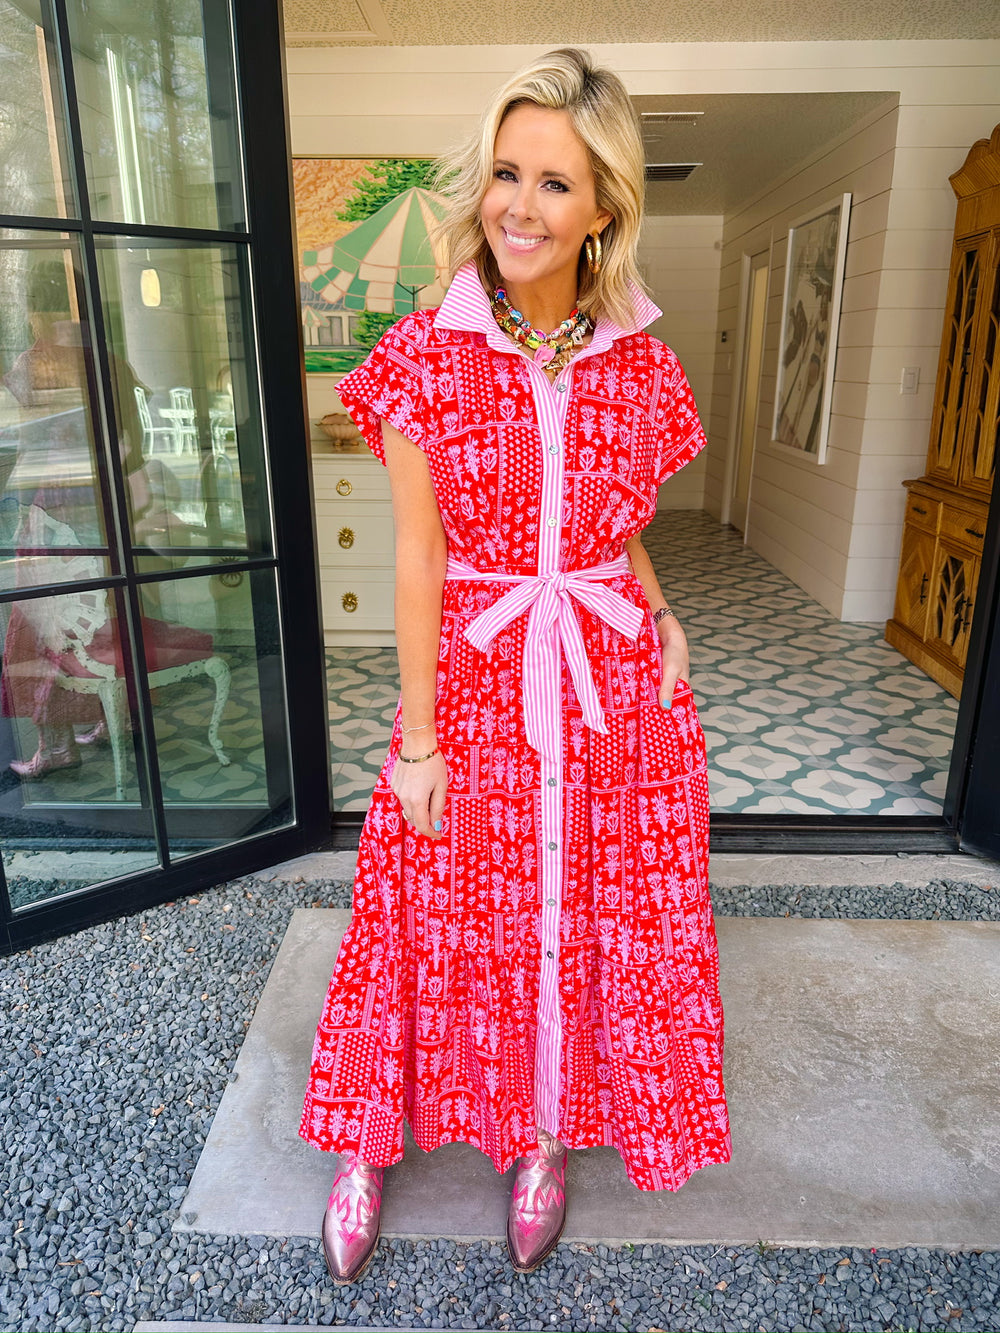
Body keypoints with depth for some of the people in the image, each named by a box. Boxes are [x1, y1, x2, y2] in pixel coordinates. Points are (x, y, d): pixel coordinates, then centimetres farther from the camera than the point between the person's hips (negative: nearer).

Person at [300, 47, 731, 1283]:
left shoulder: (642, 368, 0)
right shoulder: (423, 355, -6)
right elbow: (418, 557, -8)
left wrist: (658, 616, -4)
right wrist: (418, 737, -8)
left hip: (615, 687, 3)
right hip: (470, 683, -2)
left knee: (594, 920, 14)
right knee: (441, 917, 12)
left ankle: (545, 1139, 41)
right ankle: (368, 1145, 38)